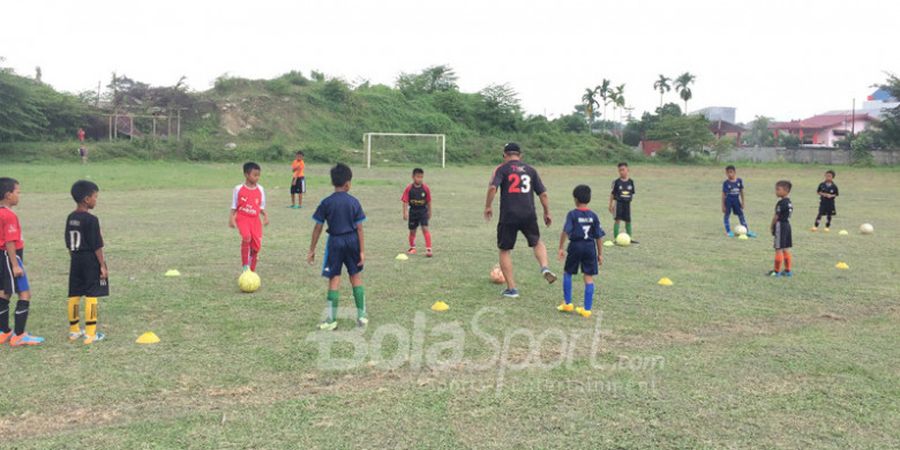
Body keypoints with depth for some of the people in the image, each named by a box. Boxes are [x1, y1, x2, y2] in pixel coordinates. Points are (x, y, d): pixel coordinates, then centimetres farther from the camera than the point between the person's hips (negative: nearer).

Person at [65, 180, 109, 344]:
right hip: (91, 261, -8)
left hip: (76, 260, 8)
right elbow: (96, 245, -15)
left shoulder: (70, 218, 8)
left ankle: (74, 330, 22)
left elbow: (69, 244, 13)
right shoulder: (91, 220, -15)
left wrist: (75, 258, 22)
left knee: (74, 295, 12)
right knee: (91, 296, -4)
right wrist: (103, 265, -10)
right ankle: (90, 334, -3)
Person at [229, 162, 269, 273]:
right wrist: (232, 218, -7)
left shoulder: (260, 189, 5)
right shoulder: (238, 189, -2)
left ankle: (252, 270, 19)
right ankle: (245, 266, -17)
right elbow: (234, 206, 5)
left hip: (255, 219, 4)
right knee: (246, 237, -30)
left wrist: (265, 216, -5)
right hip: (242, 218, -3)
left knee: (256, 246, 1)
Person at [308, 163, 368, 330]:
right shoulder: (354, 202, -3)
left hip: (335, 242, -1)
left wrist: (312, 250, 4)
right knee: (356, 278, 12)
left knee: (334, 280, 2)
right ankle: (362, 316, 17)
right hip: (352, 241, 1)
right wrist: (362, 251, 1)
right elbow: (359, 228, -3)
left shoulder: (326, 203, -5)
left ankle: (332, 320, 5)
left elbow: (318, 228, -4)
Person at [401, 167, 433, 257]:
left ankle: (428, 249, -13)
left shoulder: (425, 188, -6)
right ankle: (412, 248, 35)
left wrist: (429, 212, 11)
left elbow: (428, 201, 5)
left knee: (425, 228, -14)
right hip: (413, 211, 1)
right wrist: (405, 213, -15)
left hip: (423, 211, -1)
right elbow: (405, 201, -8)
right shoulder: (409, 188, -10)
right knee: (412, 230, 13)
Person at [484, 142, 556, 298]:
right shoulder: (530, 170, 14)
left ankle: (511, 288, 10)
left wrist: (488, 207, -2)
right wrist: (547, 213, 22)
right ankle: (544, 267, -2)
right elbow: (543, 194, 13)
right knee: (537, 243, 25)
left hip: (508, 216, -3)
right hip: (528, 215, 3)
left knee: (505, 251, 11)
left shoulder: (502, 169, 3)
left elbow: (492, 188, -13)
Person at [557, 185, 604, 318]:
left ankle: (567, 304, 18)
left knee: (567, 273, 16)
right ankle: (587, 309, 6)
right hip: (590, 247, 3)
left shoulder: (572, 214, -5)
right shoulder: (593, 216, 5)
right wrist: (600, 254, 13)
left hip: (575, 246, -3)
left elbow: (565, 232, -14)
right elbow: (599, 237, 6)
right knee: (589, 277, 5)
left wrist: (561, 248, -7)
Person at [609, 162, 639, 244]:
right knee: (618, 220, -7)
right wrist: (611, 205, 0)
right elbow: (612, 193, 0)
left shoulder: (631, 181, 3)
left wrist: (631, 198, -1)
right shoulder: (616, 182, -5)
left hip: (627, 203, 3)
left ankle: (630, 237, 22)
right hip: (618, 202, -3)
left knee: (628, 221, 11)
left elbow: (632, 193, 13)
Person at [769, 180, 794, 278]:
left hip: (780, 226, -10)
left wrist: (772, 226, -4)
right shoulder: (789, 202, 11)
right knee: (786, 249, 15)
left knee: (779, 249, -3)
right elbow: (786, 215, 13)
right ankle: (788, 270, 20)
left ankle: (777, 271, 2)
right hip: (787, 225, 10)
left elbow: (776, 217, -17)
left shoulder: (781, 203, -18)